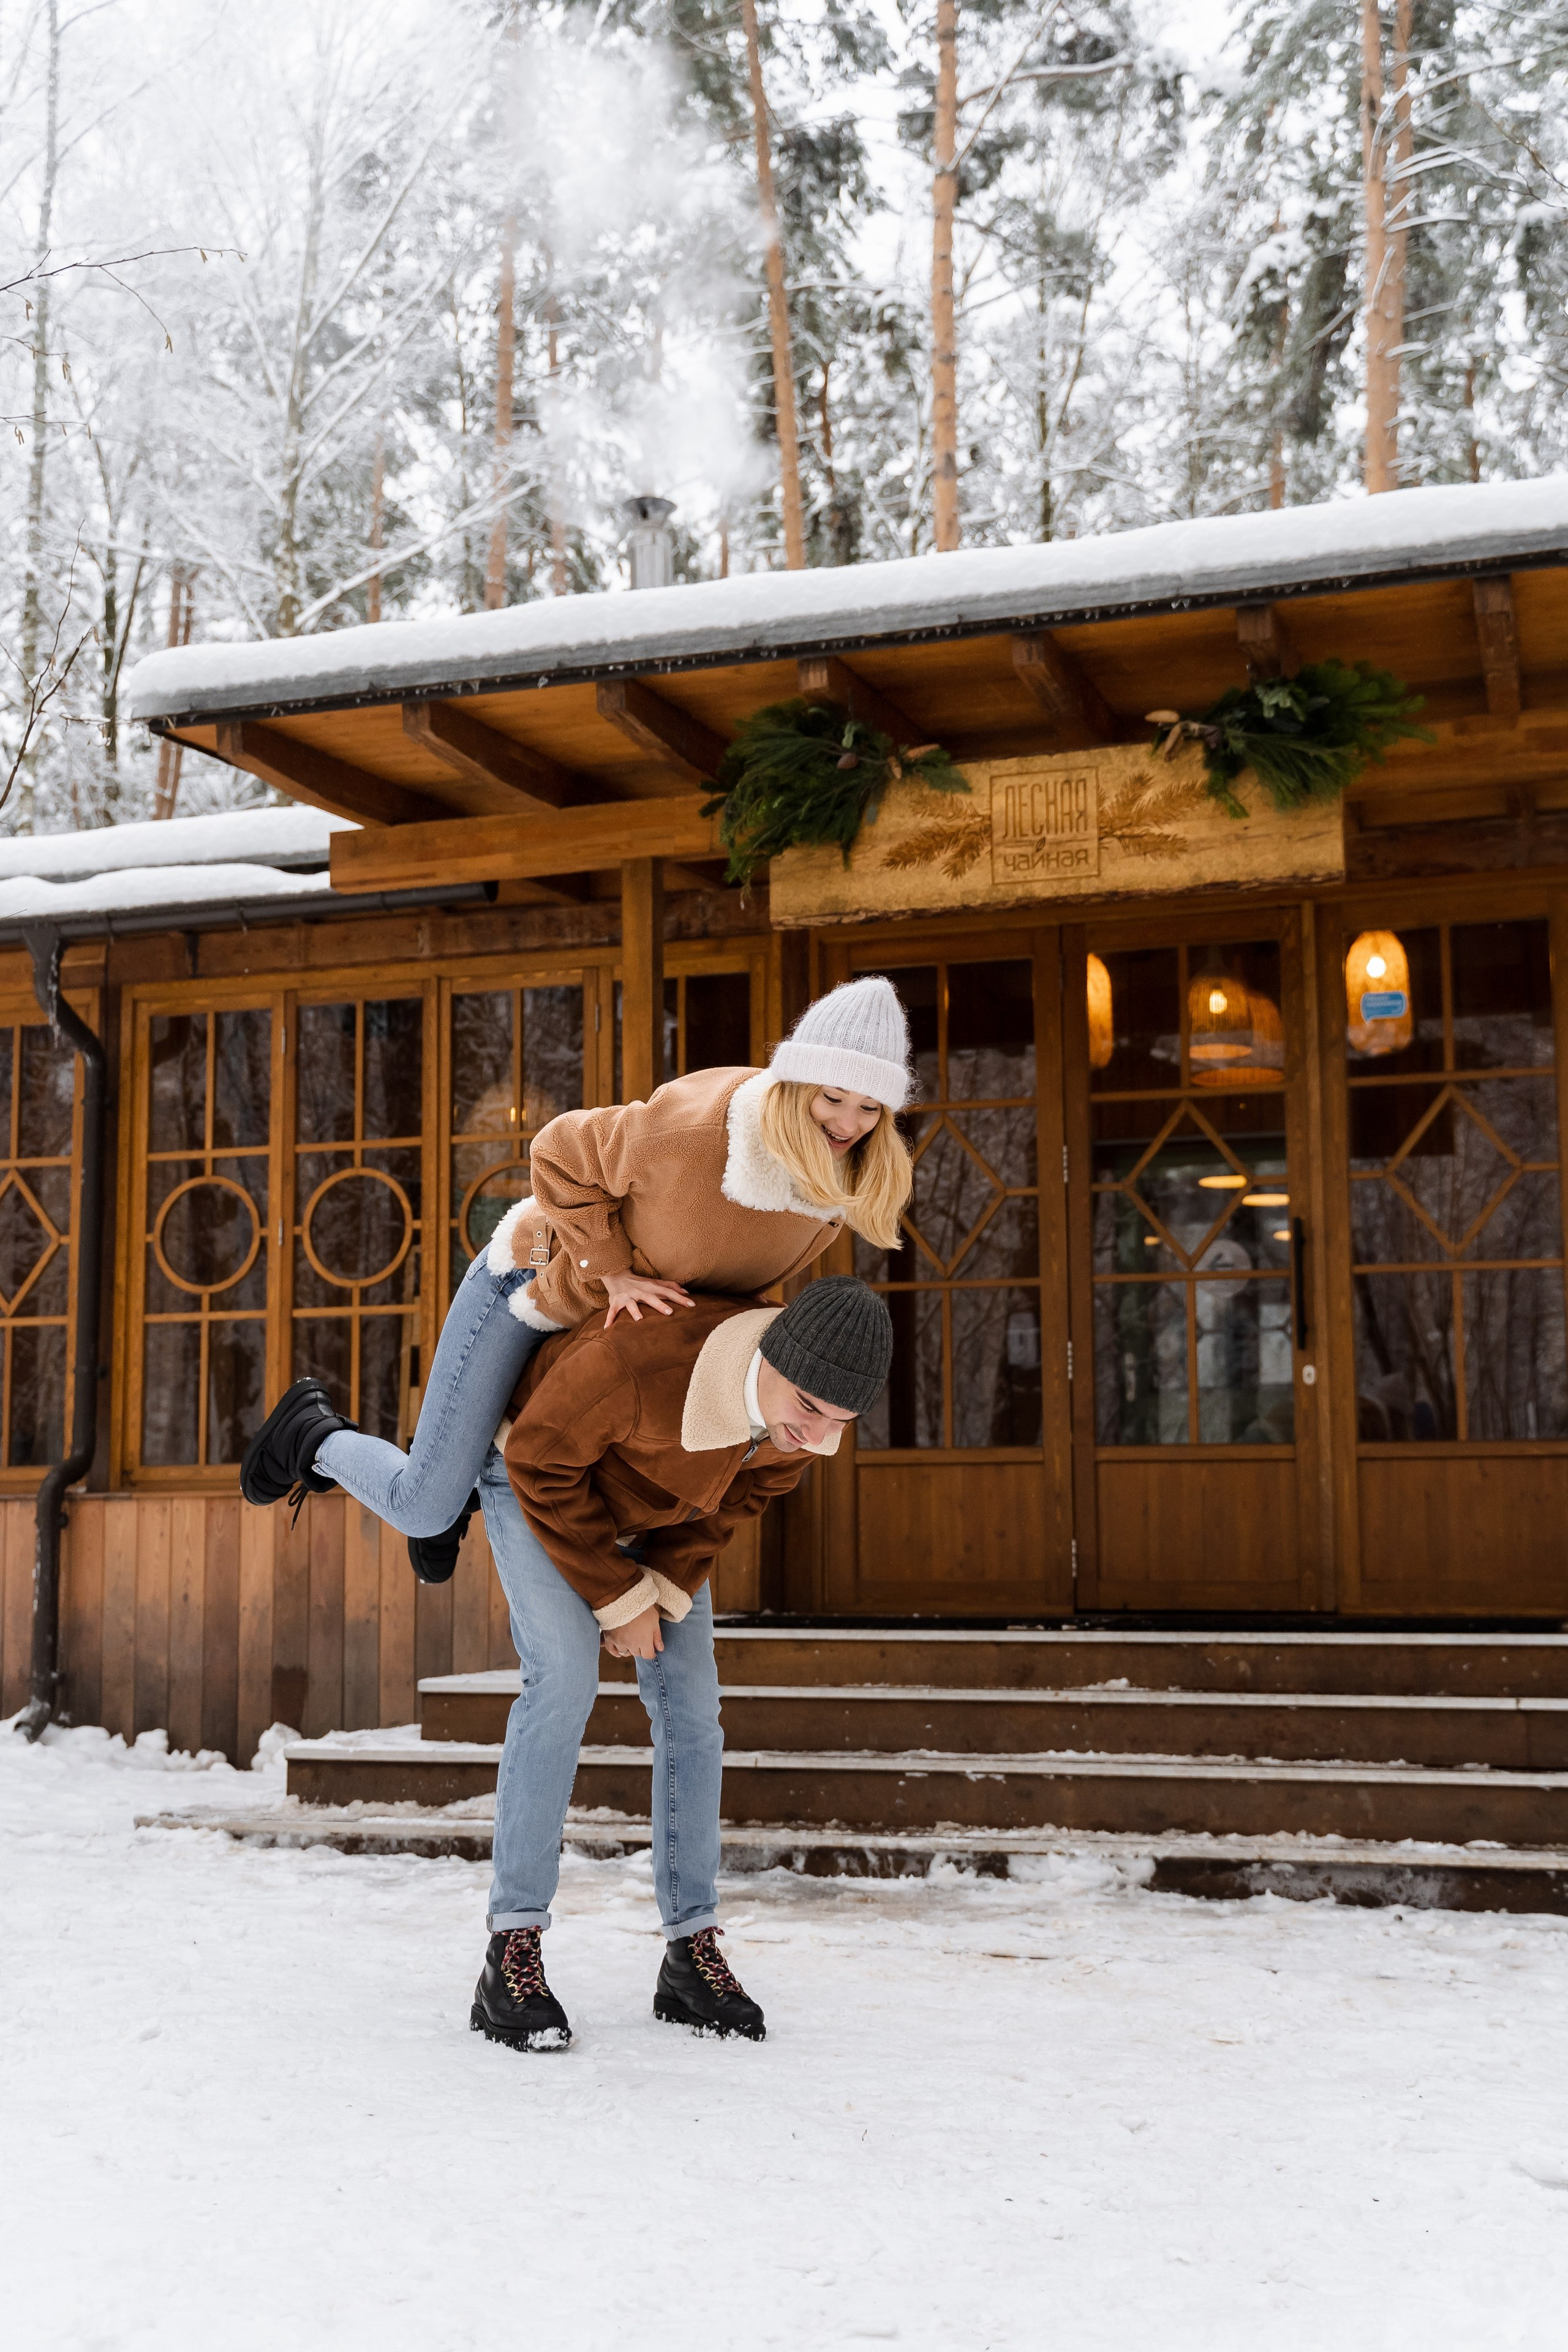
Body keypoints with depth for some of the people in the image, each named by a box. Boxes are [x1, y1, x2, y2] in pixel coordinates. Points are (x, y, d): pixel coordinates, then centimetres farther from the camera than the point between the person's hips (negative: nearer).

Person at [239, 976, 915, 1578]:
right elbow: (561, 1156, -22)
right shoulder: (693, 1128, -39)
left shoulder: (848, 1177, -18)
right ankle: (314, 1435, 24)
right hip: (534, 1278, -7)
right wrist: (613, 1272, -26)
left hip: (607, 1315, 7)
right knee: (423, 1510, -4)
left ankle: (455, 1469, 43)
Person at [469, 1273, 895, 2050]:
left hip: (652, 1509, 5)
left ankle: (691, 1953, 6)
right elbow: (542, 1461, -28)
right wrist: (618, 1598, -23)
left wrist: (663, 1590, -16)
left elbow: (735, 1496, -6)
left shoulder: (811, 1409, -26)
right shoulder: (637, 1358, -45)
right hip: (534, 1471, -5)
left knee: (691, 1708, -3)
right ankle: (512, 1956, -15)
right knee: (564, 1678, -22)